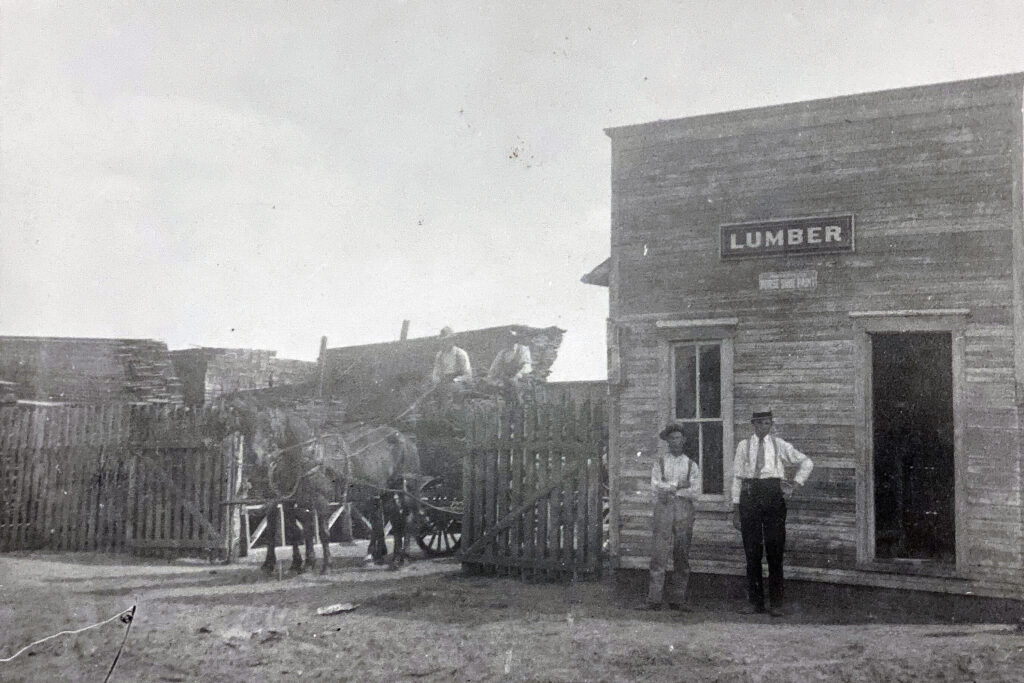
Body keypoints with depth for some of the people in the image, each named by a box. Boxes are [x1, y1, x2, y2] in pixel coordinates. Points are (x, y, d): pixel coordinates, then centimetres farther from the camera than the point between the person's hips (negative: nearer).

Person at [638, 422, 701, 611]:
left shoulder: (691, 465, 13)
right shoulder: (660, 463, 11)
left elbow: (695, 490, 1)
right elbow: (655, 486, -3)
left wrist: (671, 491, -6)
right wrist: (680, 485, -8)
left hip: (684, 509, 2)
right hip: (663, 509, -1)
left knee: (682, 557, 2)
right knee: (659, 554, -8)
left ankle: (677, 600, 7)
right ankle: (654, 600, -8)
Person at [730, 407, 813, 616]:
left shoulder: (779, 445, 9)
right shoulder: (743, 446, 9)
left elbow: (806, 462, 19)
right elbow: (737, 477, 8)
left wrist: (796, 483, 7)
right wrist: (736, 509, 4)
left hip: (773, 496, 0)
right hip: (749, 497, 1)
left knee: (775, 550, -1)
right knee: (752, 552, 3)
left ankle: (776, 603, 5)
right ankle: (755, 602, 12)